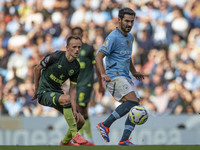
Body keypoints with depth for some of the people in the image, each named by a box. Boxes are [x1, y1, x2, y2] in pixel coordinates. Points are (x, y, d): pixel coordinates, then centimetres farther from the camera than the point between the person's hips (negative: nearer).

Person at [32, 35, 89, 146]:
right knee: (66, 99, -38)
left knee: (80, 121, 1)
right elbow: (37, 69, -5)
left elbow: (72, 89, 3)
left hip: (57, 93, 7)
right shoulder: (56, 57, -18)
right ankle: (75, 136, -32)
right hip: (44, 92, -7)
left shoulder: (76, 67, 0)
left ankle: (65, 141, 30)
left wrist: (74, 110, -6)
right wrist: (36, 90, 4)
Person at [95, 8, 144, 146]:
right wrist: (103, 74, -24)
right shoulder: (113, 37, -8)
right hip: (114, 76, -9)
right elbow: (99, 56, -12)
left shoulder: (130, 37, 19)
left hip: (126, 77, 9)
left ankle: (124, 140, -6)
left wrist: (134, 72, 25)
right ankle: (105, 125, -20)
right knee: (132, 101, -26)